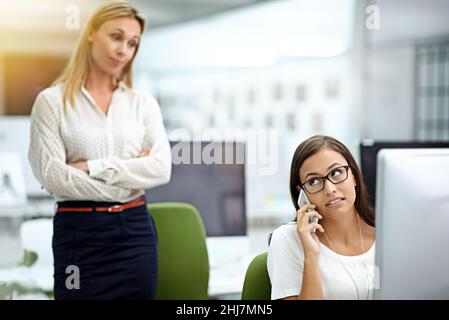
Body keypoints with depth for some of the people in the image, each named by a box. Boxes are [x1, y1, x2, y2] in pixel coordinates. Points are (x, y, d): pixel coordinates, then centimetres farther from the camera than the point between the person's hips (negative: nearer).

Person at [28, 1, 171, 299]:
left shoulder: (144, 103, 8)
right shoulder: (51, 101, -1)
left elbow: (161, 169, -5)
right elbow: (52, 175, -10)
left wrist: (92, 167, -12)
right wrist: (128, 177, -7)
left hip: (135, 230, 3)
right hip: (78, 232, -3)